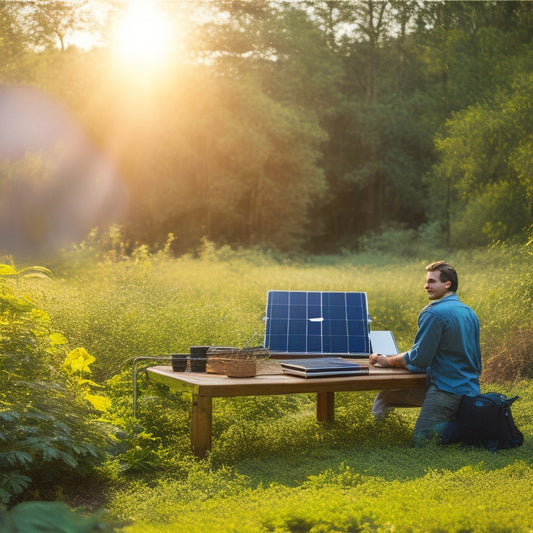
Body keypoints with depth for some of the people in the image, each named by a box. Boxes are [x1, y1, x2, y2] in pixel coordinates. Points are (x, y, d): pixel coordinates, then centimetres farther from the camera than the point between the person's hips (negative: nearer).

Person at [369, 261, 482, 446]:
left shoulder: (434, 313, -16)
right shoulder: (469, 313, 12)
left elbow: (419, 360, -16)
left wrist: (387, 361, 2)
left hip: (448, 390, -9)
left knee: (421, 439, -11)